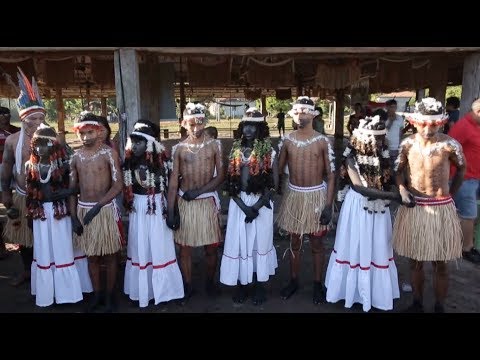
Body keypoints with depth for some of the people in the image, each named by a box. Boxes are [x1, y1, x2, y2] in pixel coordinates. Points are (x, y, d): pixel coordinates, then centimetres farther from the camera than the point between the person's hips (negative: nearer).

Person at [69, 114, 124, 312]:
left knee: (110, 255, 7)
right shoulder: (76, 156, 5)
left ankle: (109, 294, 22)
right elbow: (72, 188, 8)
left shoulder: (109, 153, -8)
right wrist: (73, 216, 1)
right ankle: (96, 293, 29)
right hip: (83, 209, 4)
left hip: (105, 209, -4)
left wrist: (98, 206, -22)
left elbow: (118, 184, -14)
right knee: (91, 256, 14)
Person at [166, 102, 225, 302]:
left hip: (207, 201, 0)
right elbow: (173, 181, -1)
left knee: (211, 247, 9)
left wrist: (199, 190, -15)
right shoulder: (179, 148, 0)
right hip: (184, 202, 1)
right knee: (185, 248, 8)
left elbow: (221, 175, -3)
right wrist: (170, 211, -6)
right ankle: (187, 287, 25)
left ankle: (210, 281, 31)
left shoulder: (214, 145, -1)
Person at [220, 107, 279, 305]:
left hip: (261, 203, -2)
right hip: (239, 203, 3)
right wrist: (244, 206, -11)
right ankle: (241, 284, 22)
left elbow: (274, 183, -6)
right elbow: (230, 181, 1)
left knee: (260, 241, 8)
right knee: (239, 242, 6)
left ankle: (260, 285, 23)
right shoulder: (235, 150, 4)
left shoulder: (268, 151, -4)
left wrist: (257, 206, -15)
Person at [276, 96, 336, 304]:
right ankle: (294, 281, 30)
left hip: (316, 196, -2)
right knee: (294, 242, 13)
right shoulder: (287, 141, 0)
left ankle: (317, 284, 25)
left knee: (316, 243, 9)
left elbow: (331, 175, -6)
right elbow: (278, 168, 6)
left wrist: (328, 205, -11)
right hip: (294, 196, 2)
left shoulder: (322, 142, -7)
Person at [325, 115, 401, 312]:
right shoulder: (352, 158, -16)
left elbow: (389, 181, 5)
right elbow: (361, 189, -23)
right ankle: (355, 290, 28)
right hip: (358, 208, -4)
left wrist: (401, 191, -15)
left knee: (378, 250, 14)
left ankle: (378, 293, 31)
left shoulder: (383, 155, -3)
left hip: (379, 207, 4)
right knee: (357, 249, 9)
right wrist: (394, 195, -27)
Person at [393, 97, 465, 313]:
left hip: (441, 208, -2)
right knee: (415, 260, 12)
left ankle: (439, 307, 25)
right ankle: (417, 303, 28)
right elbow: (398, 171, 5)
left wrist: (451, 194, 3)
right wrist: (403, 191, -12)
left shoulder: (450, 145, -10)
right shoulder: (407, 144, -4)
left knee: (440, 264, 8)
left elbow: (462, 168, 8)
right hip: (413, 207, 2)